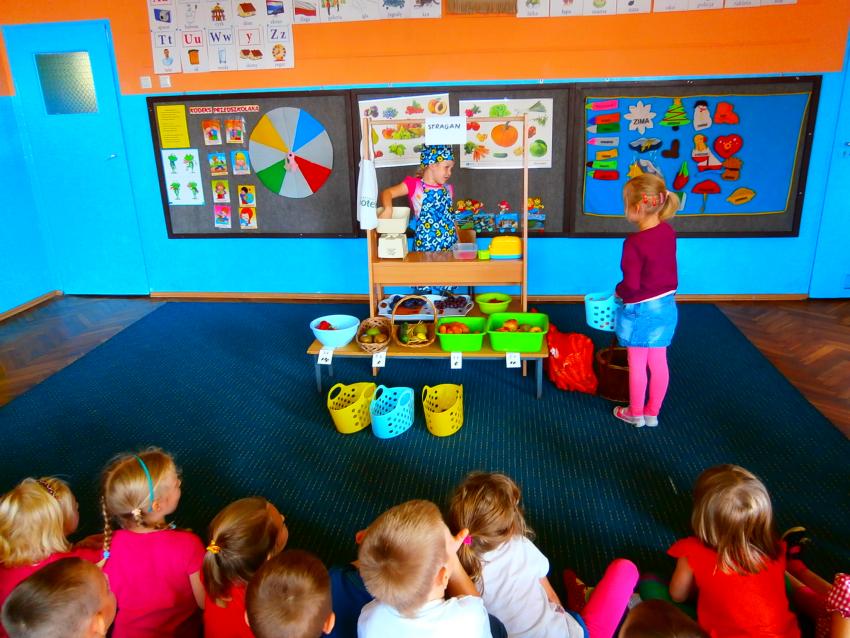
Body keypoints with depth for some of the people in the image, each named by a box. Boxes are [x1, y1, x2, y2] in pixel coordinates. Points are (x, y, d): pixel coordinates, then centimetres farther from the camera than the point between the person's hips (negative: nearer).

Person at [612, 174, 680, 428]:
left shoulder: (635, 243, -25)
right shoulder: (668, 232, -2)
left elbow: (631, 285, -22)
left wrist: (619, 290, -2)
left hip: (640, 310, -7)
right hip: (666, 305, 7)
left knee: (637, 365, 10)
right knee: (659, 363, 16)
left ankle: (635, 414, 26)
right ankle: (653, 413, 30)